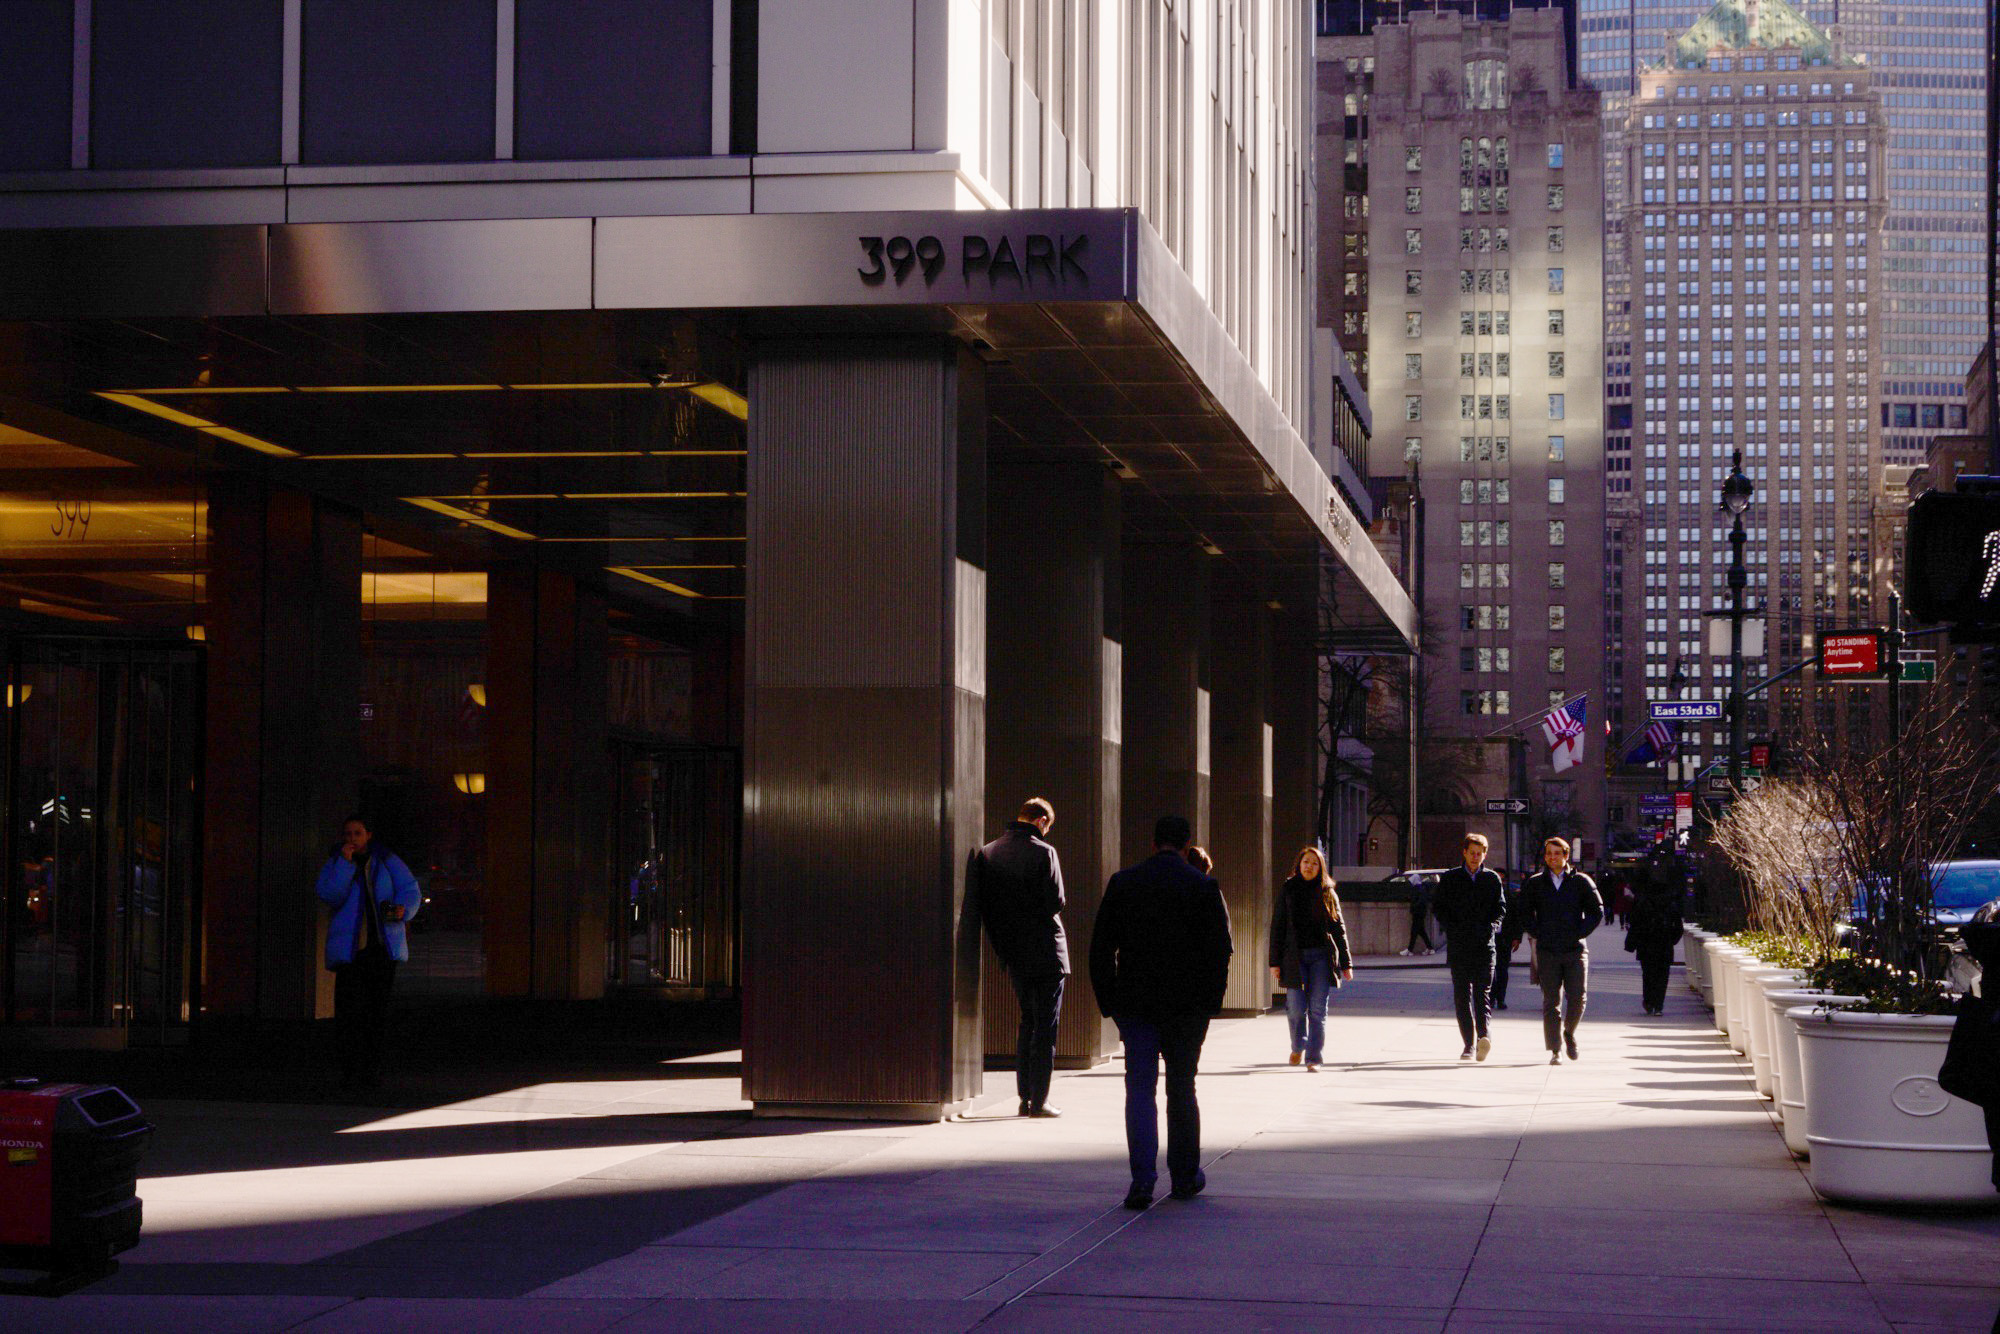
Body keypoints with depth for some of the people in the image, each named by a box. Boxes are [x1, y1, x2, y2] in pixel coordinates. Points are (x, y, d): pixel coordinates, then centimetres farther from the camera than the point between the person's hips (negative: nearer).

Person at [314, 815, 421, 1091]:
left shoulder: (387, 862, 10)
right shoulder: (334, 865, 9)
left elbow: (411, 891, 6)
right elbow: (329, 895, -8)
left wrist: (402, 908, -15)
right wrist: (346, 863, -13)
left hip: (383, 946, 1)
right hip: (349, 948, -1)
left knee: (378, 1009, 0)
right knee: (348, 1011, -10)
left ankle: (372, 1070, 7)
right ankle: (350, 1071, -8)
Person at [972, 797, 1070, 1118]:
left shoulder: (987, 853, 4)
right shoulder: (1043, 853, -13)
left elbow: (983, 904, 4)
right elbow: (1055, 902, -16)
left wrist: (1002, 943, 11)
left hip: (1014, 955, 5)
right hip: (1046, 952, -5)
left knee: (1027, 1021, 18)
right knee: (1046, 1026, 1)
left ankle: (1024, 1097, 15)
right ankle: (1039, 1100, -2)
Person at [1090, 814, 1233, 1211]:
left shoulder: (1122, 883, 2)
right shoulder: (1204, 888, -4)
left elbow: (1100, 947, 2)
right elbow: (1220, 950, -5)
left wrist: (1108, 1000, 8)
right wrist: (1210, 1001, 3)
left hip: (1135, 1002, 0)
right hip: (1186, 1005, 0)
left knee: (1140, 1088, -1)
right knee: (1181, 1089, 13)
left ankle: (1143, 1178, -16)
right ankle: (1185, 1176, 21)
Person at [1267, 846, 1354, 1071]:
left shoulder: (1327, 892, 6)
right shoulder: (1287, 890, 5)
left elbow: (1338, 928, 9)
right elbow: (1277, 926, 4)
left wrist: (1346, 964, 5)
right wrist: (1275, 962, -2)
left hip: (1321, 954, 0)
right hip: (1294, 956, 0)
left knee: (1318, 1008, -5)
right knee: (1296, 1007, -3)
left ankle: (1313, 1059, 0)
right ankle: (1298, 1046, 26)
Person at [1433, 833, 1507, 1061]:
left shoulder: (1492, 879, 11)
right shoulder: (1450, 878, 11)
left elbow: (1501, 908, 10)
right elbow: (1440, 909, 8)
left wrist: (1488, 927, -8)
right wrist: (1453, 930, -7)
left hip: (1484, 944, -1)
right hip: (1458, 945, 1)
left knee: (1482, 991, -12)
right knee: (1461, 994, -1)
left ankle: (1483, 1033, -22)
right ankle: (1469, 1042, 2)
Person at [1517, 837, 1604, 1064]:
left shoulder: (1581, 881, 5)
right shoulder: (1534, 884, 8)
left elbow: (1597, 910, 6)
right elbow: (1525, 915, 11)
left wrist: (1579, 933, -3)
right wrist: (1539, 934, -2)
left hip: (1575, 950, 0)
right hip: (1547, 952, 1)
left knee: (1577, 998, -6)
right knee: (1551, 1002, -3)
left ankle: (1569, 1034, 21)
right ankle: (1555, 1050, 0)